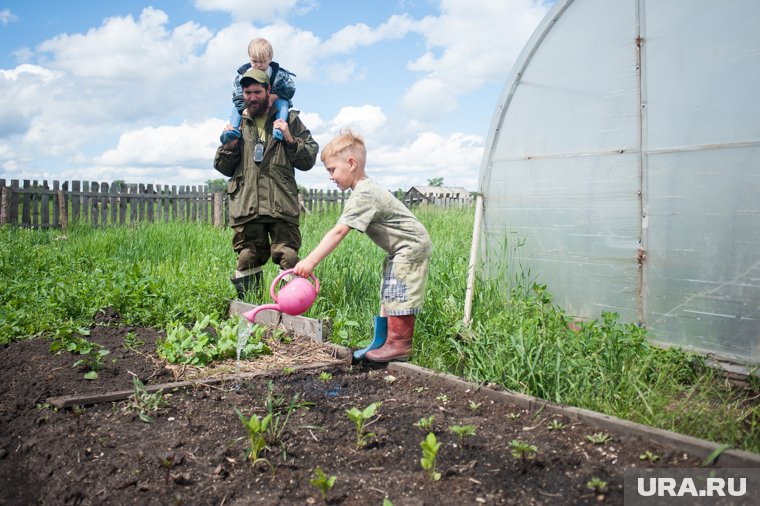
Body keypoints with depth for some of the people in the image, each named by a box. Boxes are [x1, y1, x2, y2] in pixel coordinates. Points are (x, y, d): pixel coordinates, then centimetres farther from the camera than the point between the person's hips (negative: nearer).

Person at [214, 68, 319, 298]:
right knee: (248, 260, 3)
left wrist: (290, 139, -6)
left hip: (281, 206, -2)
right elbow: (223, 168, 21)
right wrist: (229, 145, 3)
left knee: (289, 258, -10)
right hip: (246, 207, 2)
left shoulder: (289, 120, 11)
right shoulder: (237, 124, 18)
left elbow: (309, 160, 8)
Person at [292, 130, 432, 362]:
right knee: (388, 295, 12)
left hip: (411, 247, -11)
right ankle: (382, 341, 19)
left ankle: (399, 345, 1)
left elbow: (338, 232, -34)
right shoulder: (366, 190, 8)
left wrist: (310, 261, -36)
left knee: (398, 296, -8)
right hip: (402, 249, 11)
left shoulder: (364, 195, -26)